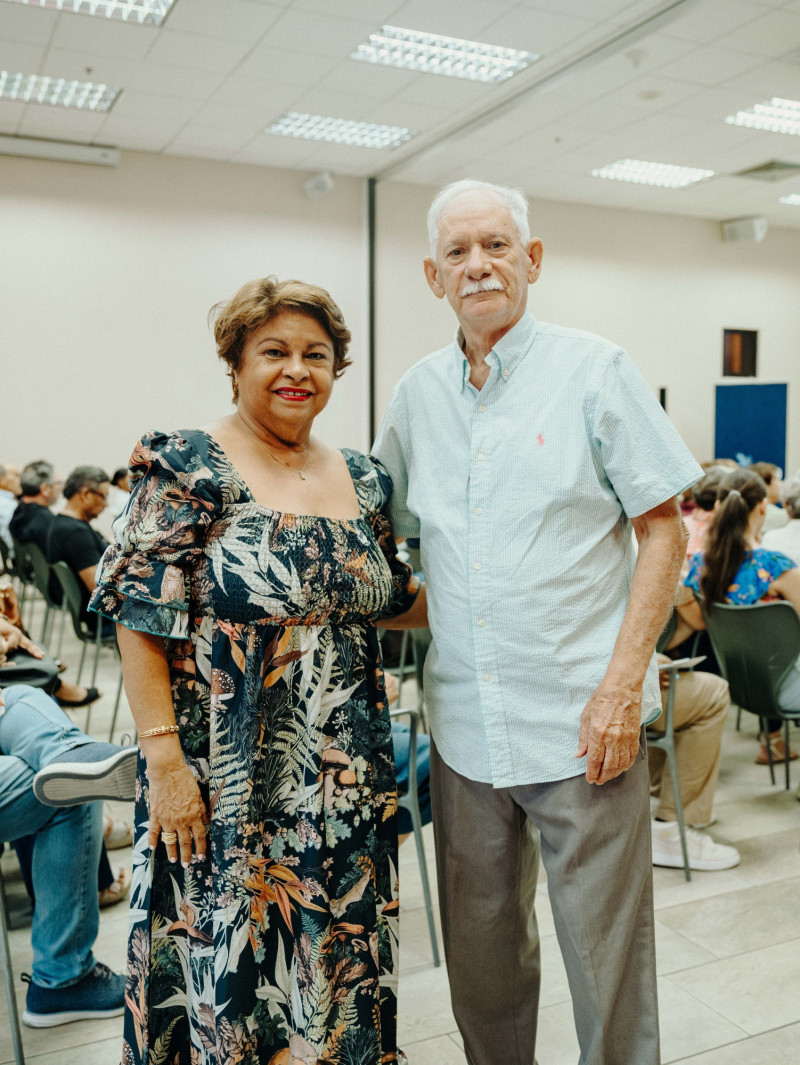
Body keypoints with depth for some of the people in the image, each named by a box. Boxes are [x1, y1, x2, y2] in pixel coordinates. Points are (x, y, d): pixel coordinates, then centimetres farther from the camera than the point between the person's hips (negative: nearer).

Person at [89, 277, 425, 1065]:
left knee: (336, 959, 16)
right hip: (226, 784, -5)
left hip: (344, 782, 6)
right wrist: (165, 758, -16)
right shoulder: (187, 468, -9)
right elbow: (143, 619, -12)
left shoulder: (362, 481, 8)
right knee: (230, 956, 9)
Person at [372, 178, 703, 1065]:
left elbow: (664, 530, -5)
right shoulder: (416, 395, 8)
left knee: (608, 953, 7)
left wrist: (622, 686, -12)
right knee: (481, 954, 17)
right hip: (463, 725, 4)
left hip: (581, 721, -4)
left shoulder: (594, 371, -3)